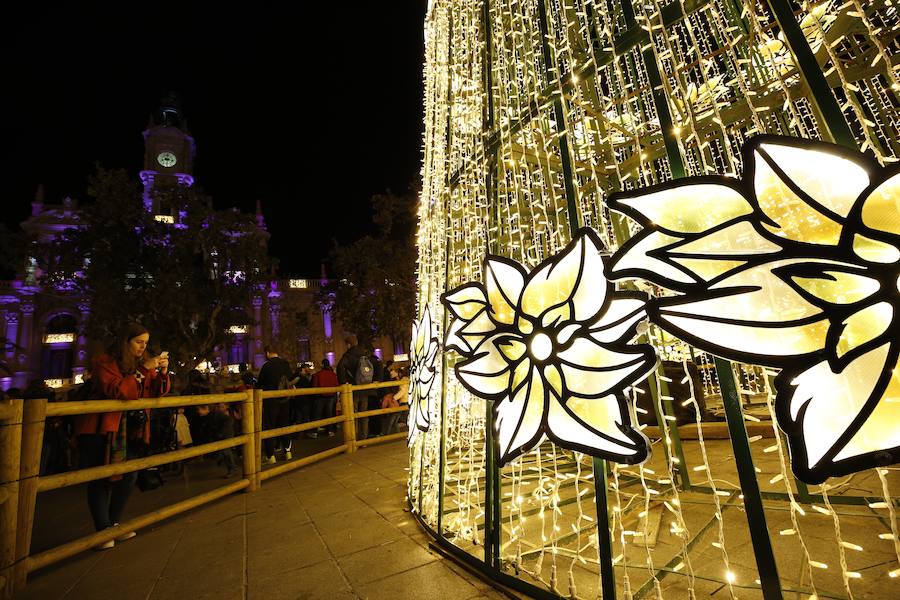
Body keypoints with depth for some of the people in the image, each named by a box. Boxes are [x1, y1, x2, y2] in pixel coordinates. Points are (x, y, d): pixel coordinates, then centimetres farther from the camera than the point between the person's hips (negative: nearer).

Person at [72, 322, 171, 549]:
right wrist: (144, 370, -28)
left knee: (129, 476, 5)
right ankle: (103, 531, 12)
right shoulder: (104, 362, -10)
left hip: (127, 429, 6)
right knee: (101, 480, -1)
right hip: (99, 429, -6)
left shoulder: (142, 363, 8)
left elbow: (158, 392, 6)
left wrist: (163, 372, -12)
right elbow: (118, 392, -25)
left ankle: (114, 524, 23)